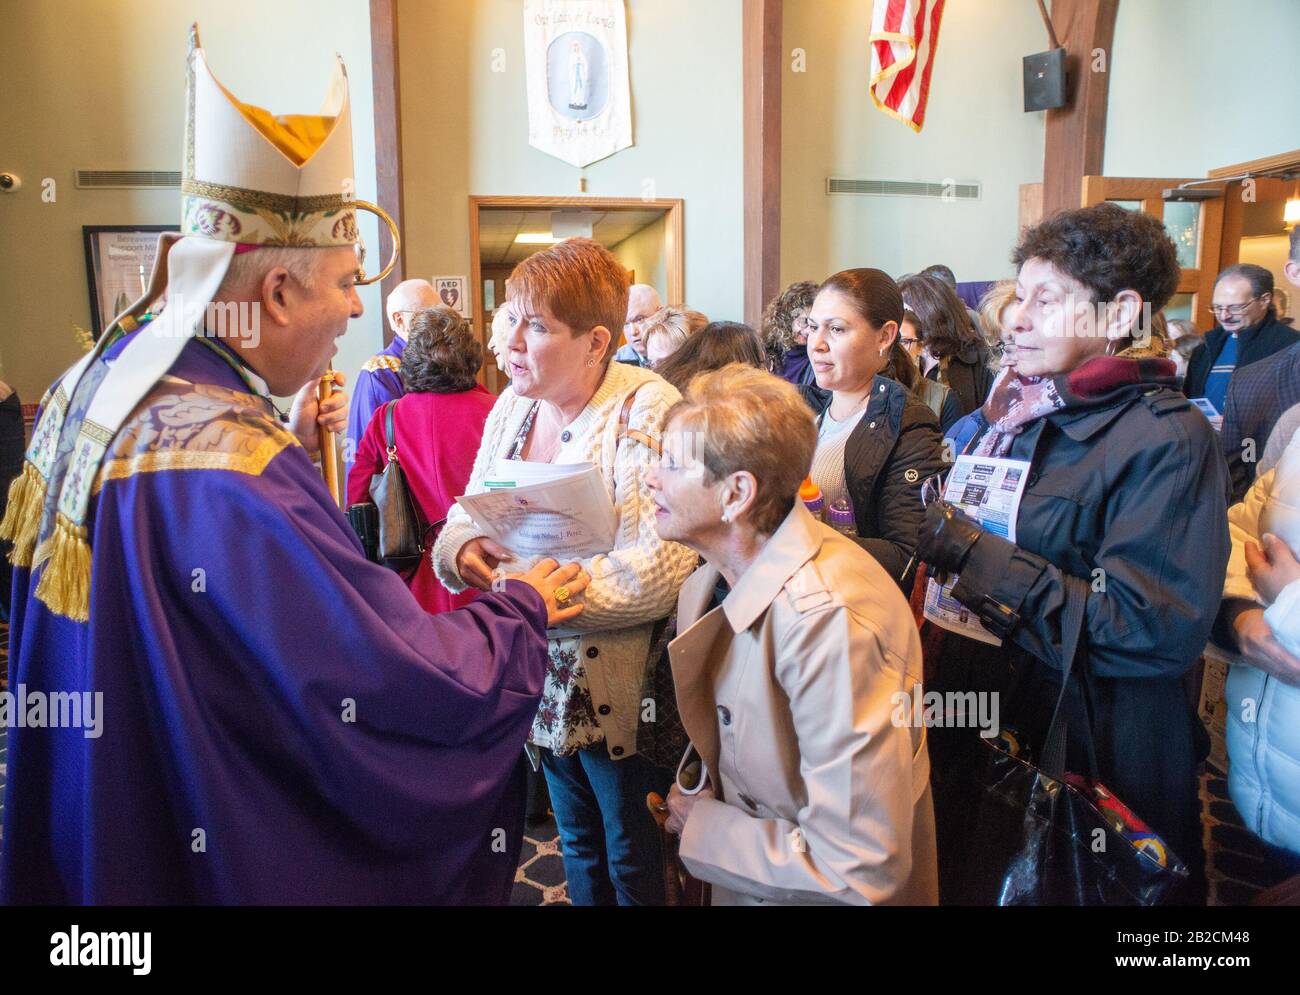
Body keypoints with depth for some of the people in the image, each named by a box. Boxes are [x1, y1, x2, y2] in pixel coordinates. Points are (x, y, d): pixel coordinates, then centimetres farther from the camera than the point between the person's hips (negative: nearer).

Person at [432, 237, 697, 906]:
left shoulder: (647, 412, -20)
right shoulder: (512, 404, 1)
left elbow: (653, 573, -29)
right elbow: (465, 513, 5)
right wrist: (463, 550, -18)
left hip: (617, 691, -6)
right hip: (543, 679, 6)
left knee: (634, 861, 16)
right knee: (577, 844, 26)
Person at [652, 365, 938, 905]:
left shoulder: (828, 623, -33)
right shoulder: (708, 585, -8)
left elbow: (860, 870, -31)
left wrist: (701, 826, -20)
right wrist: (699, 795, -10)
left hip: (812, 889, -6)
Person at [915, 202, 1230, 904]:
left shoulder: (1166, 438, -17)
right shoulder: (1015, 412, 5)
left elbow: (1161, 632, -27)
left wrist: (978, 555, -26)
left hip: (1091, 760, -6)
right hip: (978, 729, 7)